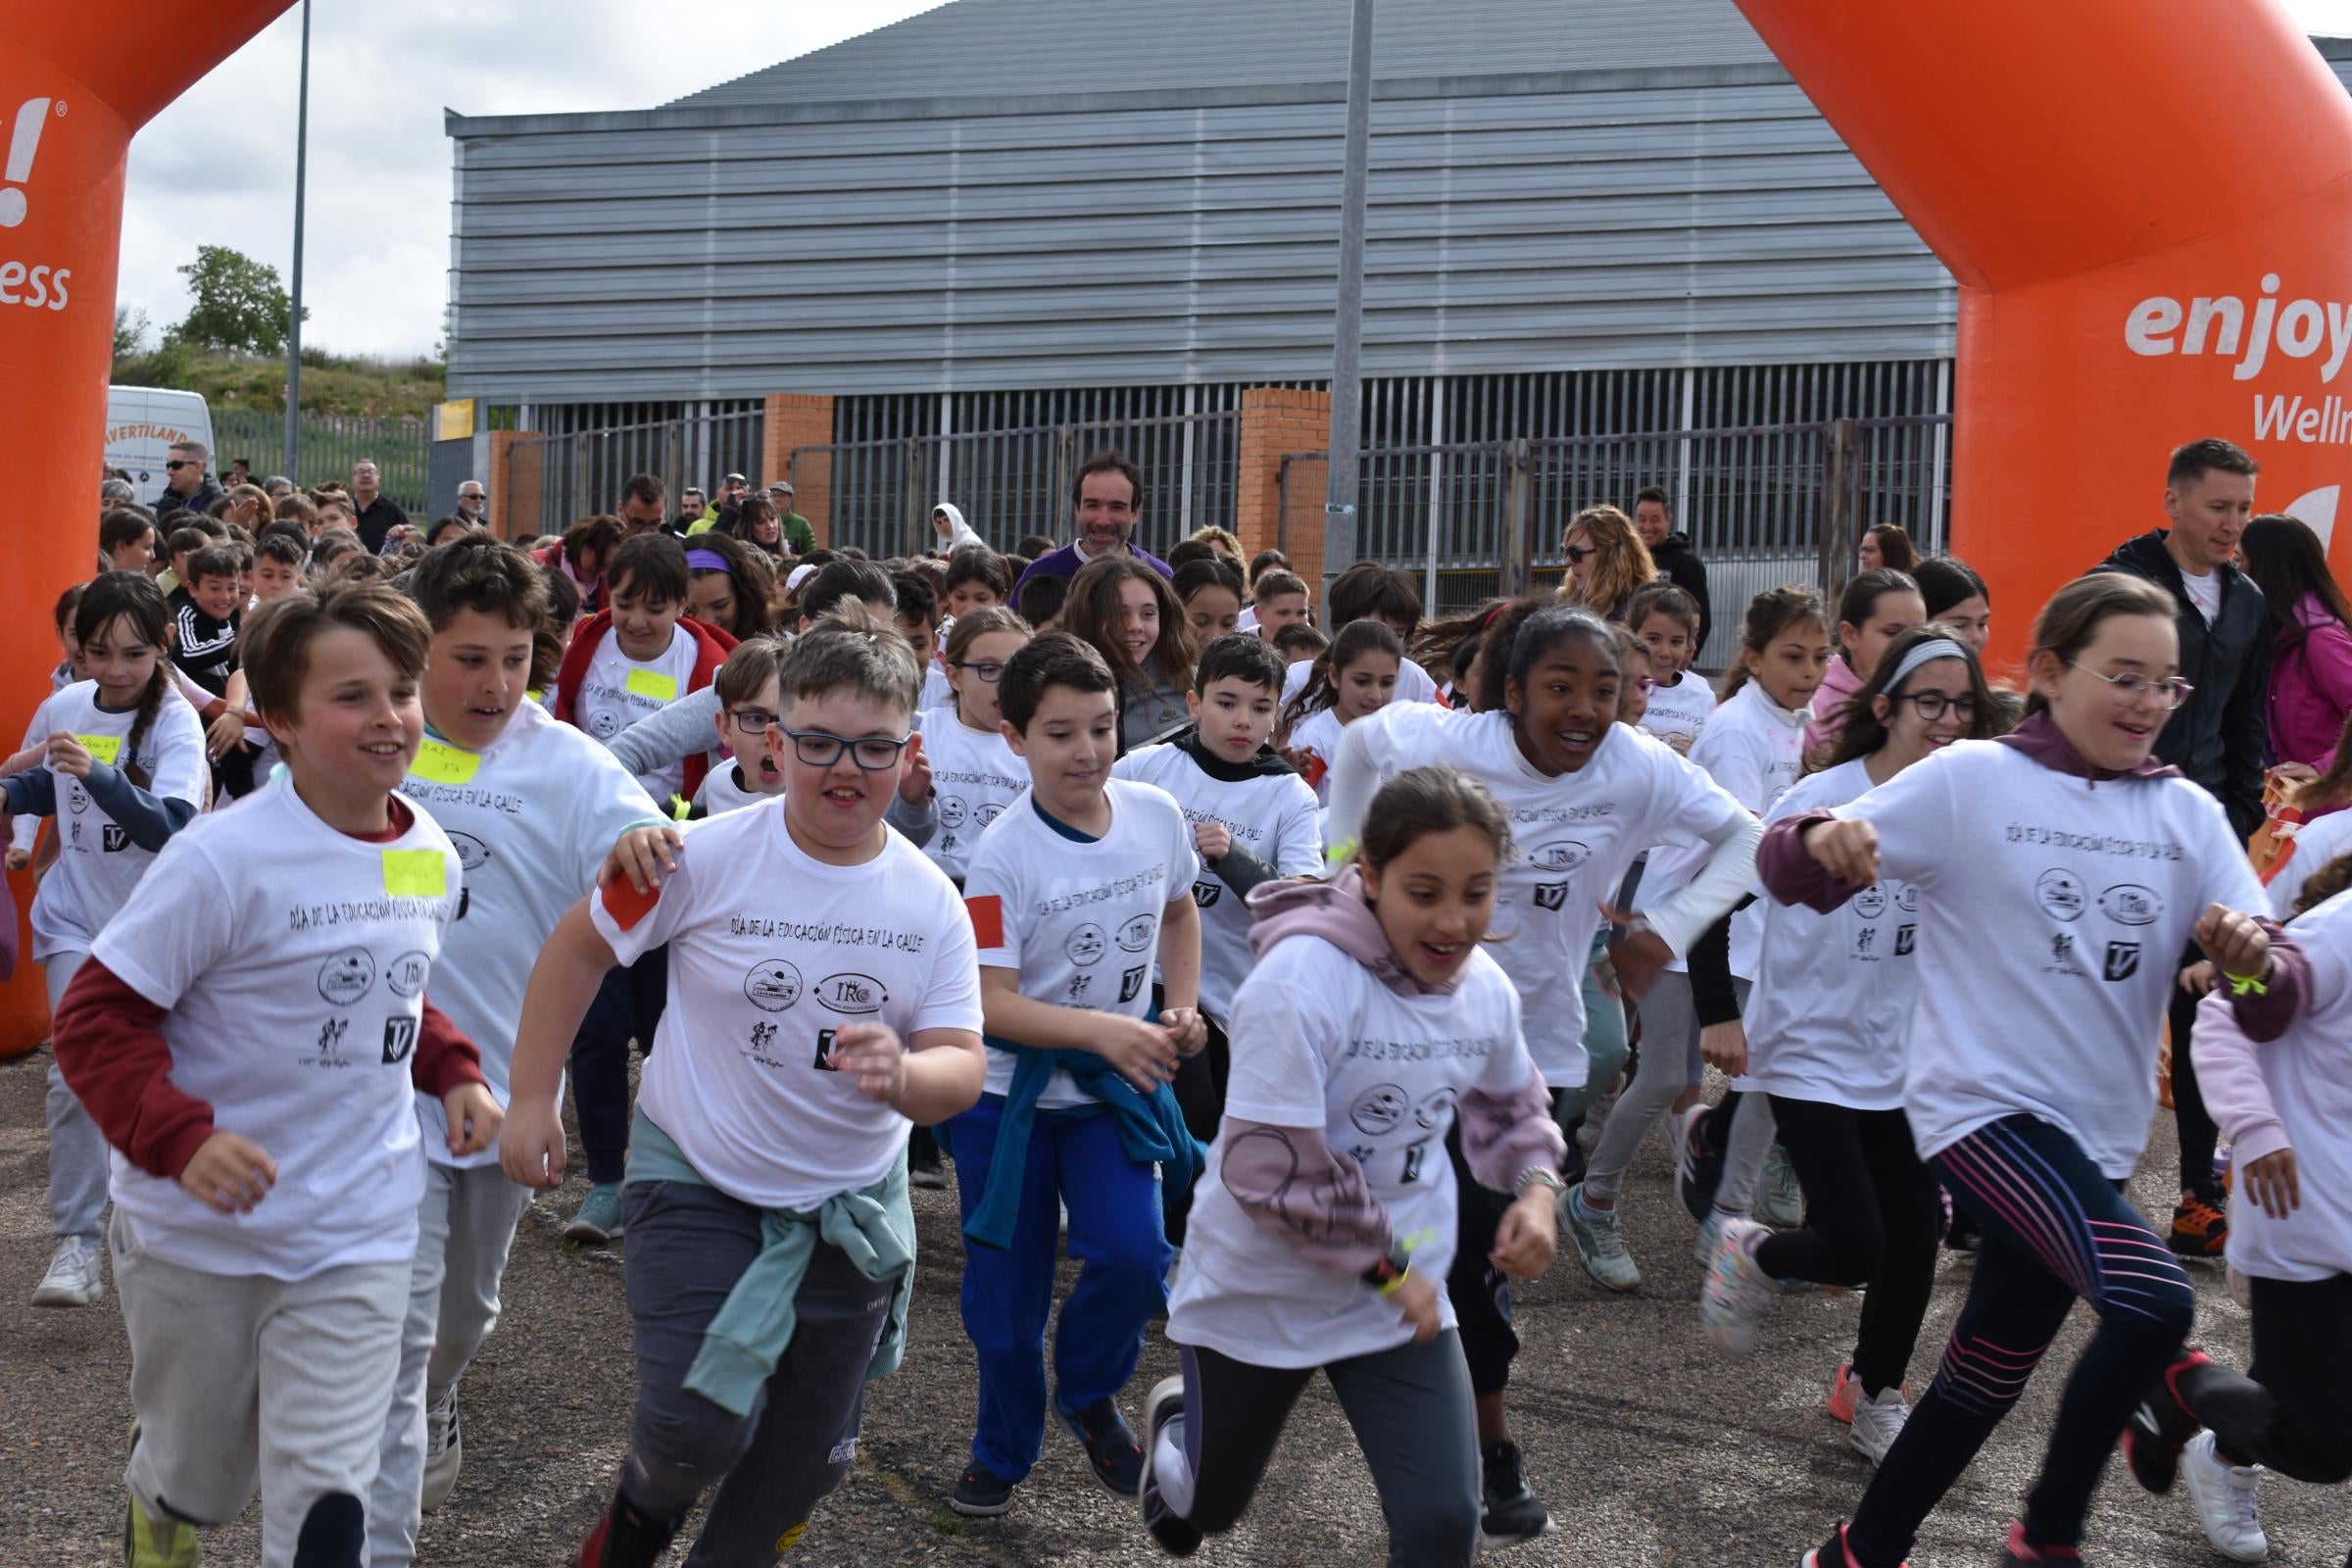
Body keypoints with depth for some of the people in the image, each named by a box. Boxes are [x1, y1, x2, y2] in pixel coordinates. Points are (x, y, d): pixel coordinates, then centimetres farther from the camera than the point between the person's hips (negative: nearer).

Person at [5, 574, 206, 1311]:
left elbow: (171, 826, -31)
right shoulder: (61, 709, -5)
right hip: (76, 917, 2)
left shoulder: (175, 721, -17)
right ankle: (77, 1241, -2)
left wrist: (97, 774, -45)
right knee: (74, 1073, -9)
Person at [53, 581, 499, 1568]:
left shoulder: (432, 856, -1)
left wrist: (452, 1071, 0)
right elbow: (96, 1019, -17)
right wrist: (181, 1139, -31)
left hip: (358, 1236, 3)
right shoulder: (225, 858, -20)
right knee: (195, 1479, 19)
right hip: (200, 1233, -3)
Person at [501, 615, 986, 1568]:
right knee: (701, 1425, -16)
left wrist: (905, 1075, -34)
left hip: (851, 1203, 3)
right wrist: (533, 1100, -6)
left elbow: (961, 1069, -10)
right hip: (697, 1178, -3)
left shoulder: (931, 903, -10)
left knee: (802, 1465, 13)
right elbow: (578, 949, -4)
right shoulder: (706, 859, -17)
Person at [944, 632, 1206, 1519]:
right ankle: (1003, 1449, 34)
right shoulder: (1004, 856, -21)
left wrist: (1181, 1008, -1)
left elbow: (1178, 912, 13)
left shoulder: (1156, 814, -8)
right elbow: (991, 1002, -24)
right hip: (1011, 1091, -2)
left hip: (1119, 1086, 3)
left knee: (1131, 1255, -16)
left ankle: (1089, 1396, 16)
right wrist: (1104, 1028, -37)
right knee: (1006, 1288, 7)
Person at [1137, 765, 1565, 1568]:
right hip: (1257, 1299, -4)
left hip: (1402, 1302, 4)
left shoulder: (1487, 988, -8)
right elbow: (1268, 1166, -30)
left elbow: (1509, 1103, 14)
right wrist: (1385, 1265, -20)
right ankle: (1175, 1420, 54)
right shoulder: (1302, 981, -30)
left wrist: (1536, 1184, -6)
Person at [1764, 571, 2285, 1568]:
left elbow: (2280, 976, -1)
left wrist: (2256, 963, -25)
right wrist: (1823, 839, -32)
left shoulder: (2188, 814, 5)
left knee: (1985, 1377, 14)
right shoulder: (1970, 780, -6)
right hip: (1983, 1104, -5)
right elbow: (1792, 872, -9)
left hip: (2096, 1132, 6)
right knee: (2154, 1304, -24)